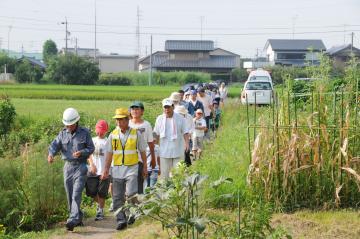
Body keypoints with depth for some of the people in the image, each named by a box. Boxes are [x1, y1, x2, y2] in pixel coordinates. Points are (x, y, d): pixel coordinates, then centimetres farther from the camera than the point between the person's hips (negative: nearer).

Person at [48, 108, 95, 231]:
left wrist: (81, 152, -20)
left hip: (80, 166, -5)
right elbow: (54, 145, -1)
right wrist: (51, 154, -22)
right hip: (68, 166, 5)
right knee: (70, 195, 9)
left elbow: (91, 148, -1)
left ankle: (73, 220, -21)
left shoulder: (85, 133, -2)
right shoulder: (63, 133, 7)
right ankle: (78, 218, 23)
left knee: (76, 194, -15)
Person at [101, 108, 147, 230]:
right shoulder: (113, 135, 6)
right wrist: (106, 170, 8)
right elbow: (109, 154, 11)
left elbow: (142, 151, 9)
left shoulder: (136, 134, 1)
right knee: (118, 197, 2)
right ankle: (121, 220, 11)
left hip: (132, 168, -3)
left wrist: (145, 167, 11)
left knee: (131, 194, -15)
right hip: (117, 169, 3)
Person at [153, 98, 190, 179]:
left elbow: (185, 132, 1)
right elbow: (156, 134, 10)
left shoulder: (180, 118, 0)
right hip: (164, 151, 1)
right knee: (164, 173, 4)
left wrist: (186, 143, -15)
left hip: (178, 151, -1)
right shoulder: (159, 119, 4)